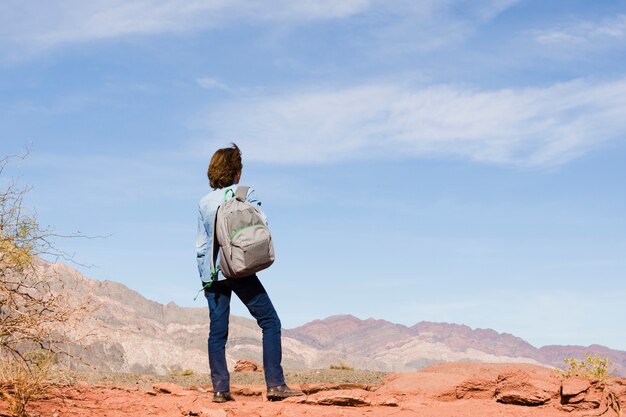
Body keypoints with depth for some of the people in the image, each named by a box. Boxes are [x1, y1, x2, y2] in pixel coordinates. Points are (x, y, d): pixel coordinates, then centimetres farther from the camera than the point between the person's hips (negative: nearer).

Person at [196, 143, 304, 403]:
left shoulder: (204, 203, 12)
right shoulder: (245, 194, 0)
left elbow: (201, 244, 13)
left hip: (212, 273, 5)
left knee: (217, 331, 7)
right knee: (270, 323, 1)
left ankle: (220, 389, 3)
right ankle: (275, 385, -6)